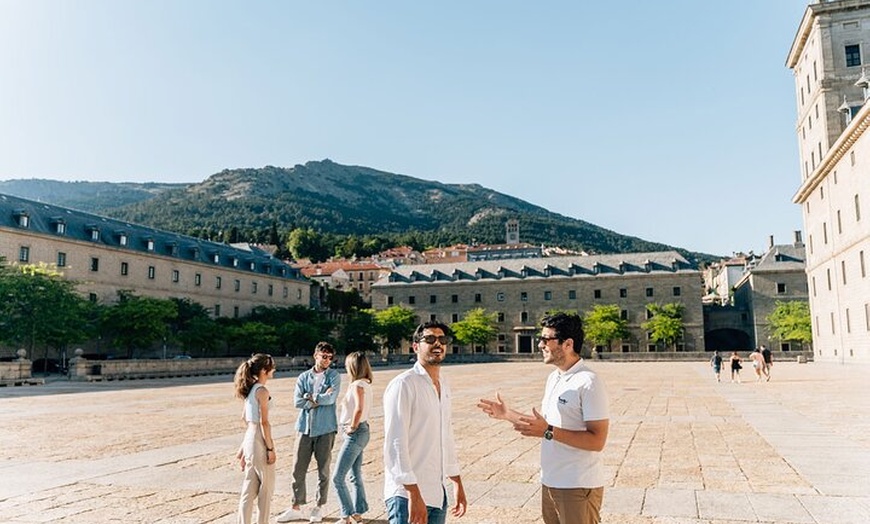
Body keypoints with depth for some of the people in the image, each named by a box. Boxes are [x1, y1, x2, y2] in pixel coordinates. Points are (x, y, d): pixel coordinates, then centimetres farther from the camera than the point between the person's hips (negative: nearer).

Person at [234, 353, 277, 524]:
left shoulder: (250, 389, 10)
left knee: (250, 487, 13)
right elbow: (264, 422, -19)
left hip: (249, 437, 8)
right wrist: (270, 448, -15)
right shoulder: (262, 391, -16)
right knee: (266, 486, 6)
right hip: (260, 440, -8)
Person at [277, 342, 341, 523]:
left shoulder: (334, 376, 2)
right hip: (305, 428, 2)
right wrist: (320, 399, -9)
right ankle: (296, 508, 16)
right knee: (298, 468, 4)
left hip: (325, 429, -2)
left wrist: (310, 397, -4)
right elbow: (297, 401, -3)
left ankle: (319, 507, 20)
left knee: (323, 470, 6)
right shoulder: (304, 377, 8)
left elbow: (330, 398, -12)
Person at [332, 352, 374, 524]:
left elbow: (359, 408, -32)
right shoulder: (366, 384, 10)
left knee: (338, 477, -3)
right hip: (362, 431, 10)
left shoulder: (357, 385, -18)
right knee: (355, 476, 17)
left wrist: (352, 427, -20)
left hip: (355, 433, -10)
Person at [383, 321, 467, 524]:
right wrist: (414, 495, -21)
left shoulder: (444, 386, 12)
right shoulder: (403, 384, -13)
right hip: (408, 494, -7)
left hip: (437, 493, 8)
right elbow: (395, 444, -18)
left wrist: (457, 484, 19)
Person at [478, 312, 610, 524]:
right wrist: (507, 414, 15)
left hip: (578, 487, -8)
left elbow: (597, 441, -22)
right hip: (550, 483, 8)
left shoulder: (588, 382, -18)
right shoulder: (554, 378, 10)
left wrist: (548, 432, -28)